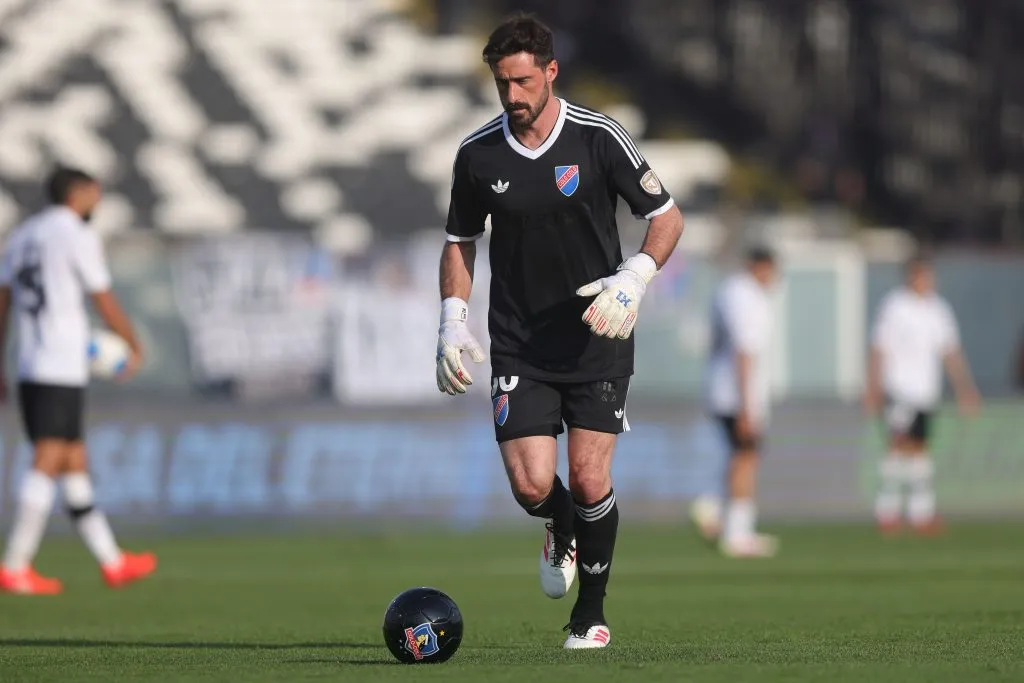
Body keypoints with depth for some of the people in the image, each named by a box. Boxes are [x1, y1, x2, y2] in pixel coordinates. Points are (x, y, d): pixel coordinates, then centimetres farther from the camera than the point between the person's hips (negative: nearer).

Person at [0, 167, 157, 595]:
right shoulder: (77, 236, -7)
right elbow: (106, 305, -5)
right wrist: (135, 348, 10)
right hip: (63, 370, -8)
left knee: (75, 463, 12)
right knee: (48, 465, -8)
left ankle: (112, 562, 18)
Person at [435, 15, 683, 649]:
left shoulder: (598, 137, -9)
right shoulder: (478, 155, -1)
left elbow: (667, 217, -2)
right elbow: (461, 240, 13)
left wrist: (634, 277, -20)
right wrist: (453, 318, 0)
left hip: (597, 339, -2)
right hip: (518, 346, 2)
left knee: (590, 483, -7)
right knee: (532, 485, -10)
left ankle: (591, 613, 14)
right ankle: (562, 532, 27)